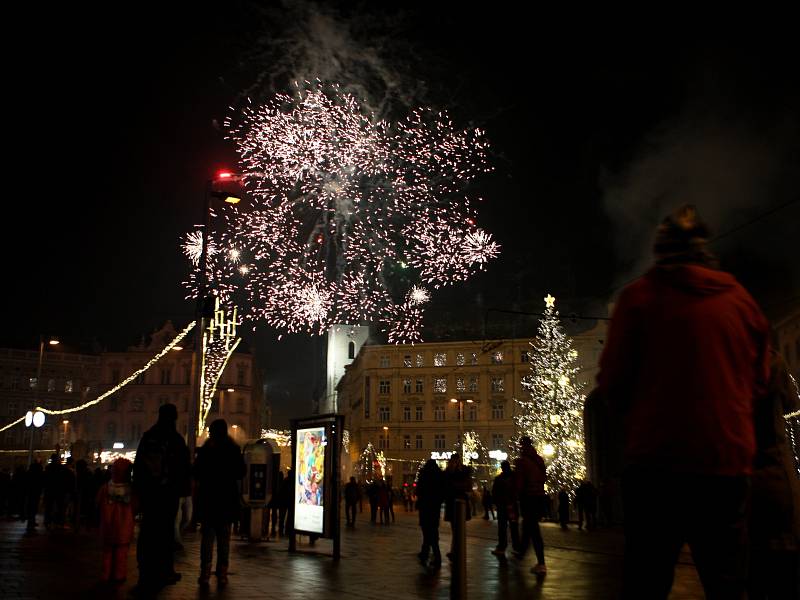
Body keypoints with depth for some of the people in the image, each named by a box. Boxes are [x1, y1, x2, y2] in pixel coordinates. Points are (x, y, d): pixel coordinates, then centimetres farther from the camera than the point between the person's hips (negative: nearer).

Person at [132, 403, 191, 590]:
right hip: (168, 492, -4)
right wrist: (181, 488, 4)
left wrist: (138, 489, 13)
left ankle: (146, 573, 12)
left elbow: (137, 464, 9)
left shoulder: (147, 436, 6)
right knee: (165, 531, 2)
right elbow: (184, 468, -7)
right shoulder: (176, 439, -8)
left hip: (147, 492, 4)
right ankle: (163, 573, 6)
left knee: (147, 531, 8)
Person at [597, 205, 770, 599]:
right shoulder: (742, 300, 7)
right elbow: (758, 382, 15)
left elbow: (612, 382, -4)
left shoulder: (640, 295, -3)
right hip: (728, 461, 3)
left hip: (656, 460, -3)